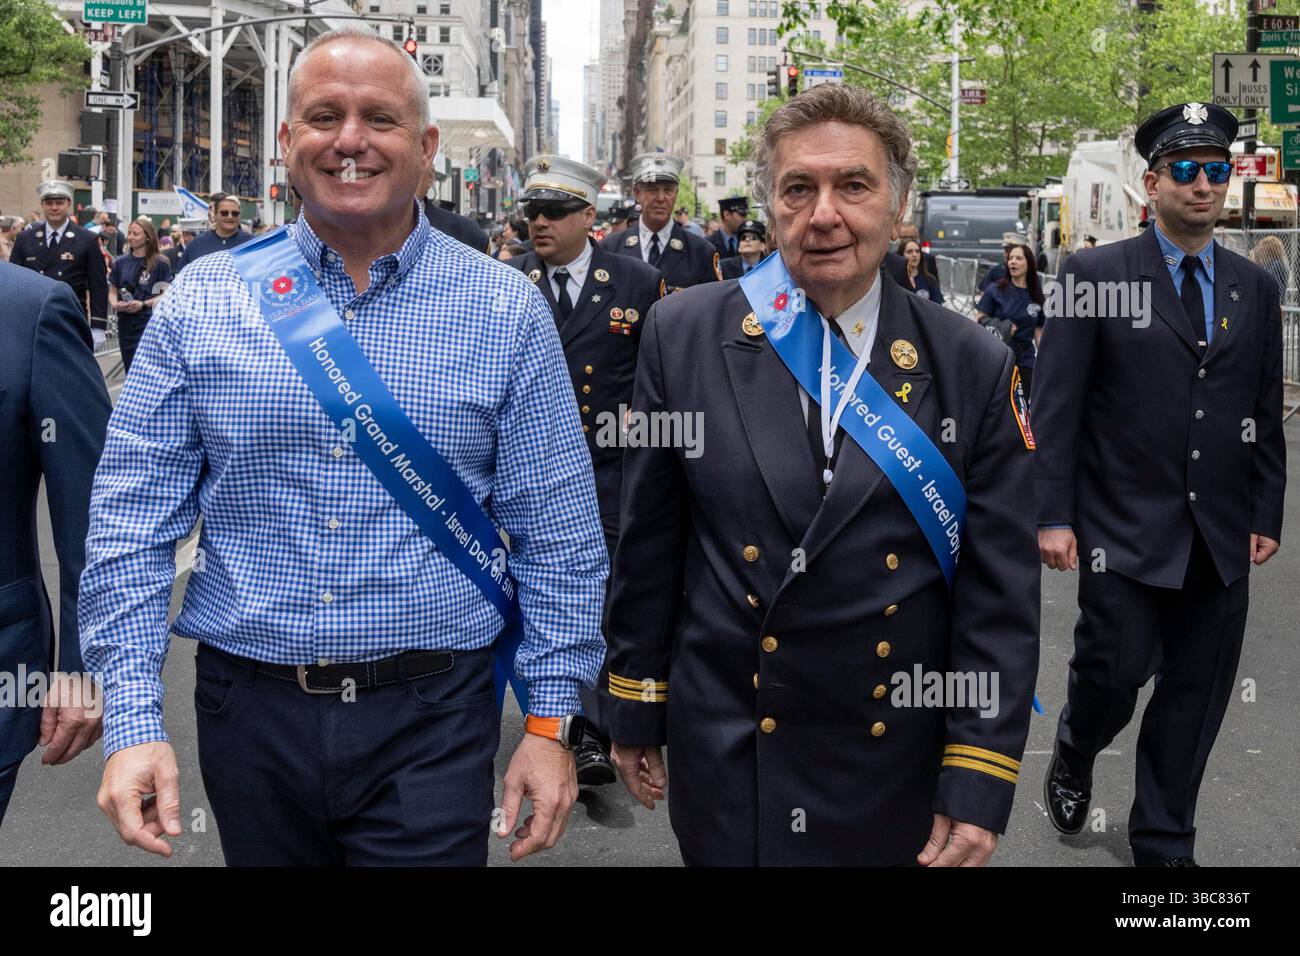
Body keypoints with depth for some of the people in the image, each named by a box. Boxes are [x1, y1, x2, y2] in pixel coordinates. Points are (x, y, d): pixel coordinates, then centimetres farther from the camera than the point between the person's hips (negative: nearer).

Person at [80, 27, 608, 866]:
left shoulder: (507, 311, -3)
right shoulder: (200, 303, -1)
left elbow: (557, 536, -1)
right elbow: (133, 521, -1)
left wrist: (552, 722, -4)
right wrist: (133, 721, -8)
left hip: (431, 717, -1)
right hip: (250, 711, 2)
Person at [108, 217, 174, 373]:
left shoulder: (159, 263, -3)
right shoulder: (121, 262, 10)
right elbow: (112, 291, 15)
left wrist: (143, 304, -18)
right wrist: (114, 303, -8)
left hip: (149, 322, -5)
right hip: (125, 323, 5)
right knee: (130, 371, 10)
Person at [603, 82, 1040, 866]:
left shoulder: (974, 368, -5)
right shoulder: (684, 334, -5)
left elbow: (999, 593, -5)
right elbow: (648, 543, 2)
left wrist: (979, 787, -8)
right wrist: (635, 709, 6)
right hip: (726, 766, 0)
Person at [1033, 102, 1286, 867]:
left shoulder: (1256, 289, 9)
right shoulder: (1097, 275, -3)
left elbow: (1266, 413, 12)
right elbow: (1056, 405, -6)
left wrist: (1267, 515, 8)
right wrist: (1054, 515, -11)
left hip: (1221, 538, 4)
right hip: (1125, 530, -4)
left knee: (1194, 699, 8)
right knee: (1113, 674, -1)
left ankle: (1164, 844, 24)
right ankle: (1074, 758, 33)